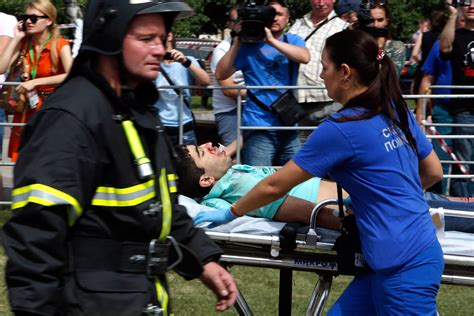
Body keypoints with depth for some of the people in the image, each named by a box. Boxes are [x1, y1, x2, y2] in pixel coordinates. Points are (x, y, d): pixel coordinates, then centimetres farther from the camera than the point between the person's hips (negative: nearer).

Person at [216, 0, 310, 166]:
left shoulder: (293, 40, 9)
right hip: (260, 126, -2)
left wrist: (272, 41, -17)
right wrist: (237, 42, -7)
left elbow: (304, 57, -14)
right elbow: (221, 74, -2)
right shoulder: (248, 45, 5)